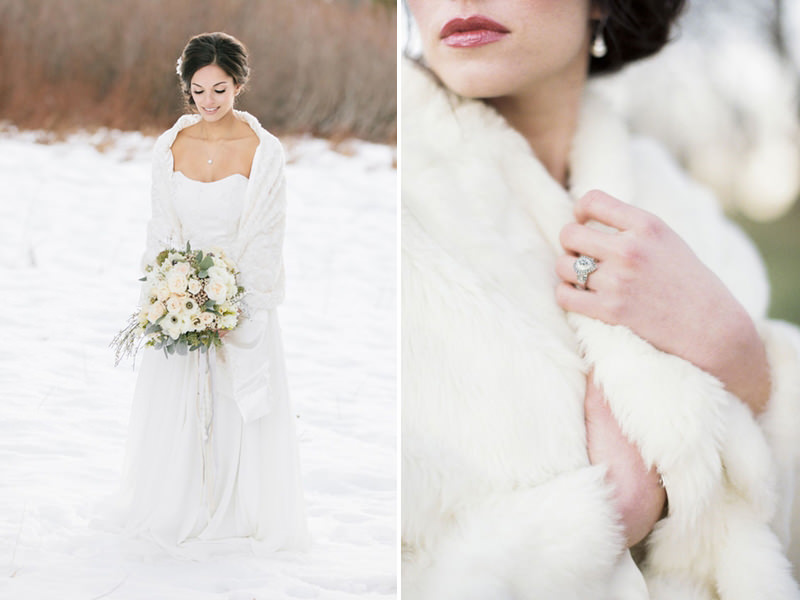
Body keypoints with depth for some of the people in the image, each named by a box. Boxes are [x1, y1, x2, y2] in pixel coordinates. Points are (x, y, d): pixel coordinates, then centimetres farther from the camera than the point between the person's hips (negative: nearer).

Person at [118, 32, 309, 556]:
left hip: (242, 300, -3)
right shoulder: (170, 147, 0)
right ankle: (181, 509, 27)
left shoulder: (263, 150, -10)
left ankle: (240, 514, 23)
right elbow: (163, 230, 5)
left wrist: (234, 308, -15)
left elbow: (265, 238, -9)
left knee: (239, 408, 5)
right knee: (176, 408, 8)